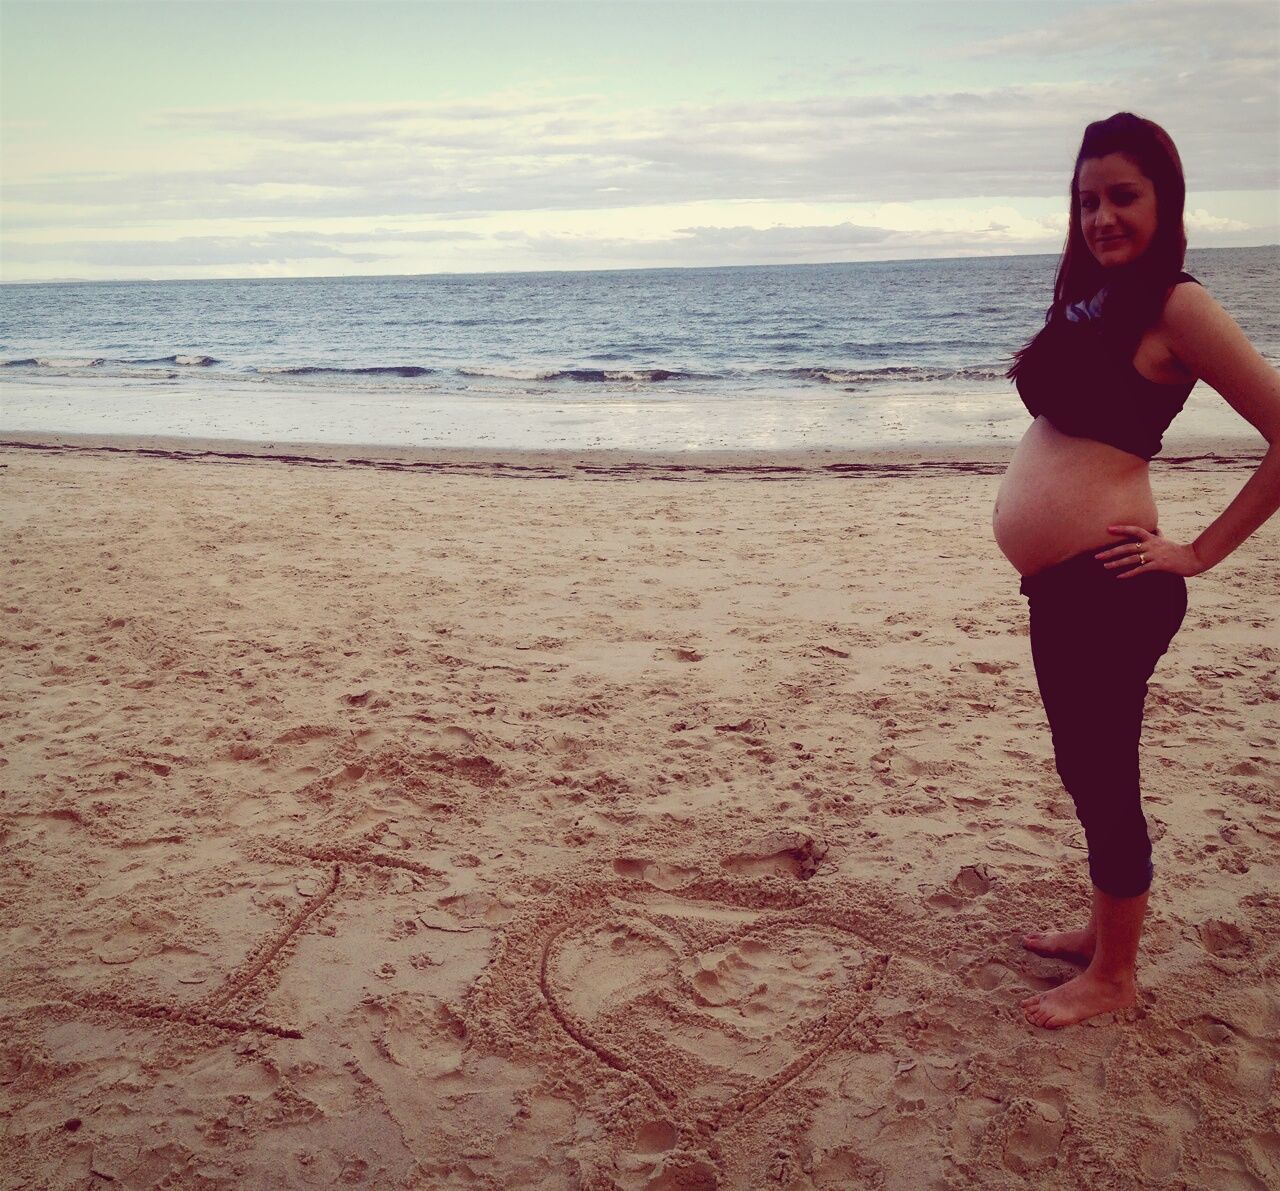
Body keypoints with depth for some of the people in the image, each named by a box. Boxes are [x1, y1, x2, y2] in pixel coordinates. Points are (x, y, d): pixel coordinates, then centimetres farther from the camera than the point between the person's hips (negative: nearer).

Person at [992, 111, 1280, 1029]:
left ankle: (1114, 976, 23)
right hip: (1056, 583, 8)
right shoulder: (1088, 299, 12)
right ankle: (1106, 929, 39)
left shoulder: (1177, 306, -11)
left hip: (1109, 584, -8)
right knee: (1085, 771, 20)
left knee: (1104, 778, 5)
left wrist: (1198, 552, -13)